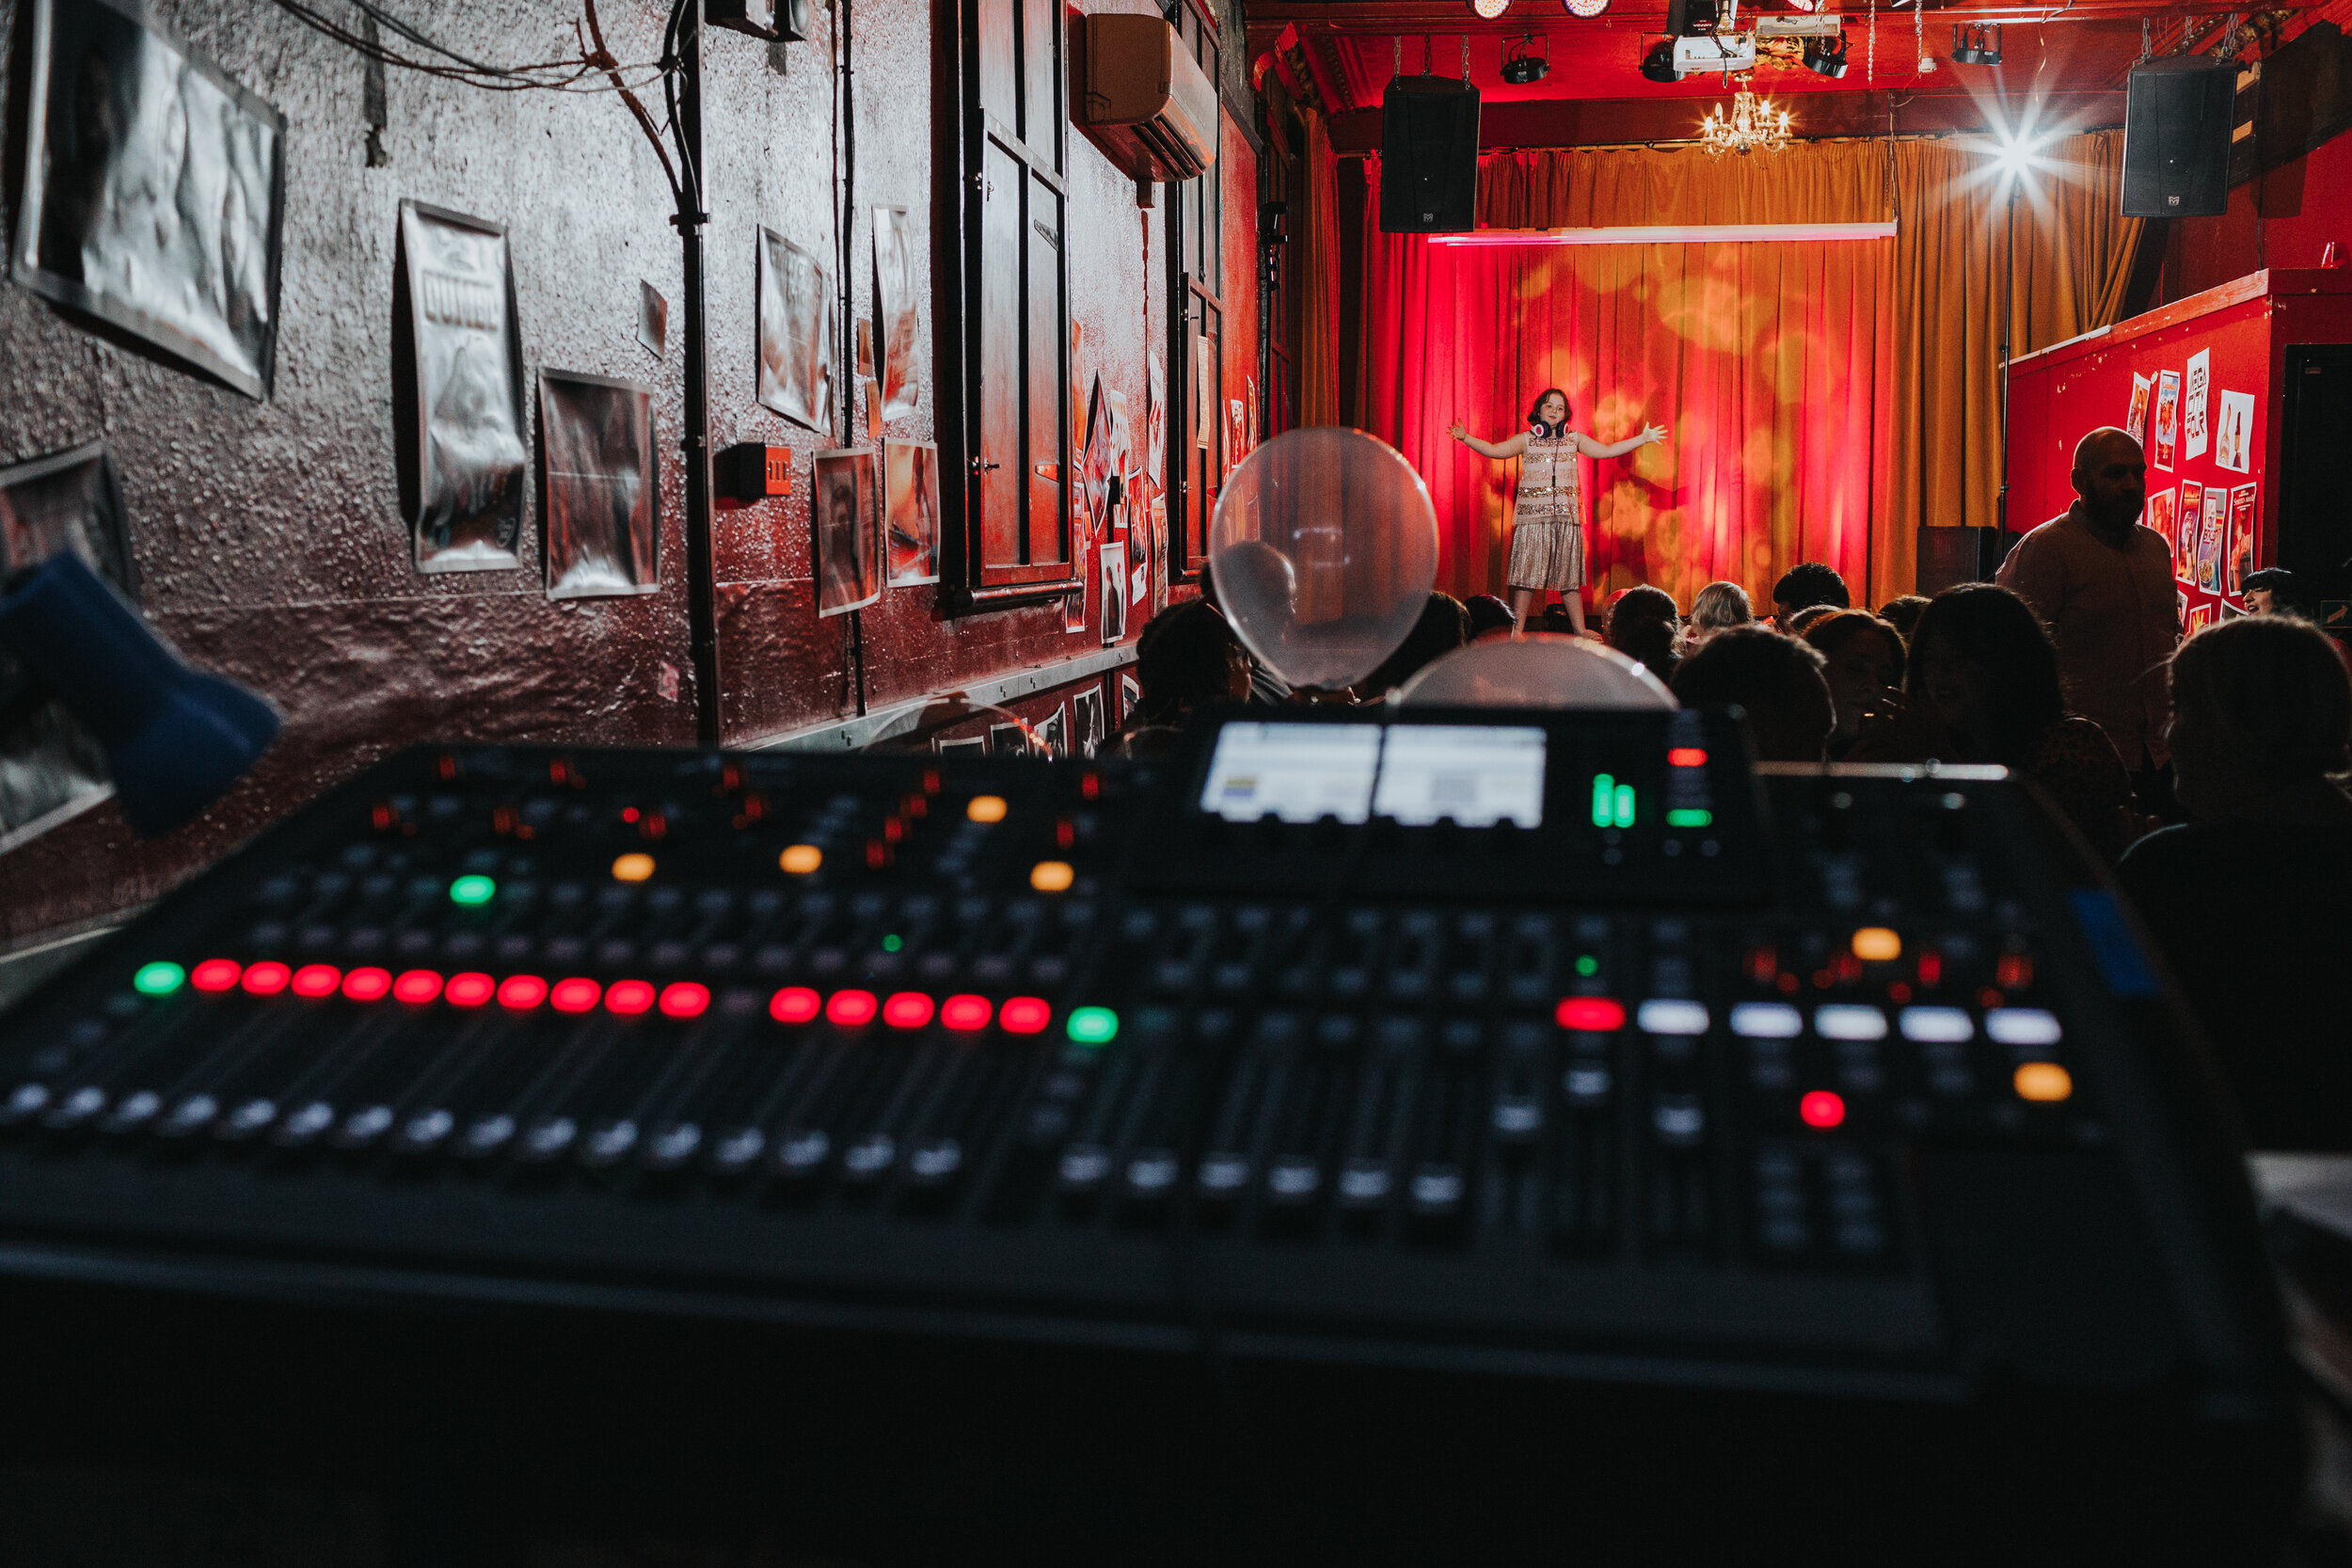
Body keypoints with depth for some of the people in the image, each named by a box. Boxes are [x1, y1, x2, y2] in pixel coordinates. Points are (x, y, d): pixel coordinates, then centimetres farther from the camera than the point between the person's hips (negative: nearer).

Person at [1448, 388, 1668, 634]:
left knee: (1570, 577, 5)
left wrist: (1642, 439, 12)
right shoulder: (1526, 441, 8)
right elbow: (1493, 450, 4)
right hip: (1533, 516, -2)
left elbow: (1607, 450, 16)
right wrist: (1465, 438, -8)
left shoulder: (1574, 440, 14)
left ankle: (1580, 632, 12)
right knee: (1526, 575, -5)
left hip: (1567, 517, 2)